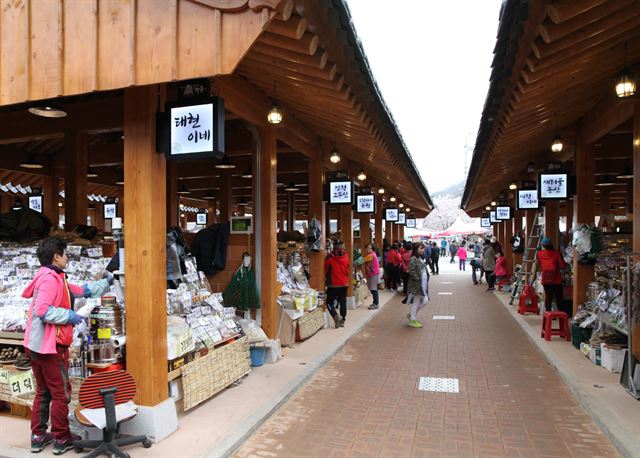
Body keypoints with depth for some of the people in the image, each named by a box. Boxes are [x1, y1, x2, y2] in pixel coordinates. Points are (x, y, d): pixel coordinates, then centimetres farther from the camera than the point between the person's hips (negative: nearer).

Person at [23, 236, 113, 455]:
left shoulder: (57, 279, 13)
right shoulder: (50, 278, -18)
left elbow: (82, 290, 23)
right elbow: (43, 310, -28)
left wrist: (105, 282, 28)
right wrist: (70, 316, -18)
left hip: (37, 345, 10)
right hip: (50, 346, -10)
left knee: (43, 392, 19)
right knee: (61, 393, 3)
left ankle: (38, 436, 29)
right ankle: (61, 439, 15)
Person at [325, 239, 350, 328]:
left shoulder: (329, 258, -15)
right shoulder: (345, 257, -6)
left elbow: (326, 271, -1)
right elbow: (347, 271, 7)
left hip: (333, 284, -3)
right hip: (344, 283, 3)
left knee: (329, 301, 9)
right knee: (343, 302, 12)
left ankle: (336, 316, -10)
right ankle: (342, 320, 15)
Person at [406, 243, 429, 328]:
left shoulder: (421, 258, 14)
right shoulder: (413, 259, -14)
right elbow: (411, 271, -21)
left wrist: (426, 279, 8)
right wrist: (418, 279, -20)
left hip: (423, 284, 9)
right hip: (417, 285, -9)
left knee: (425, 301, 9)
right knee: (416, 302, 0)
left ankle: (411, 314, 24)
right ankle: (413, 320, 13)